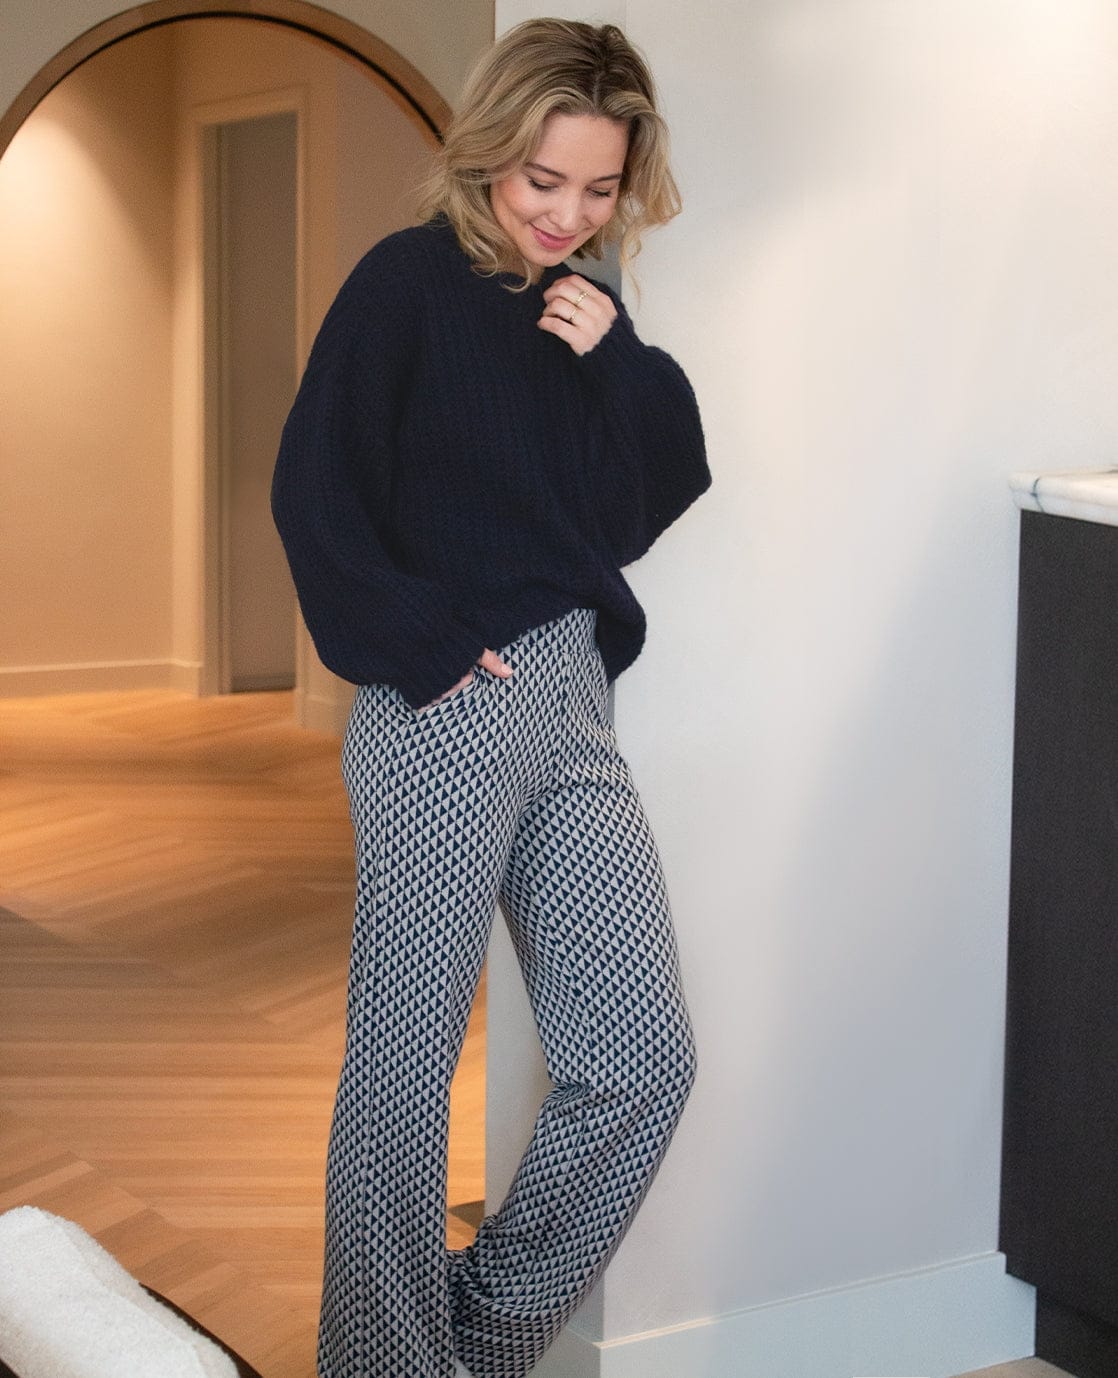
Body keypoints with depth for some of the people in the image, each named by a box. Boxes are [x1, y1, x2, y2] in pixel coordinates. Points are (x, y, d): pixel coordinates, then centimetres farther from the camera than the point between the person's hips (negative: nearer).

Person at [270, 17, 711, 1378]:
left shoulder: (587, 318, 16)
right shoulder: (410, 282, -2)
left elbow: (644, 509, 11)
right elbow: (314, 493, -7)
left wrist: (615, 364, -1)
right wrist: (418, 639, -13)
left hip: (572, 705, 7)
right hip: (444, 709, -6)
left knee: (640, 1057, 4)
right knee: (403, 1066, -2)